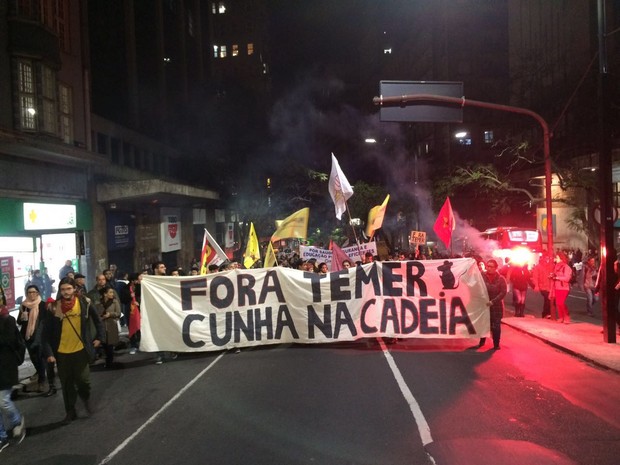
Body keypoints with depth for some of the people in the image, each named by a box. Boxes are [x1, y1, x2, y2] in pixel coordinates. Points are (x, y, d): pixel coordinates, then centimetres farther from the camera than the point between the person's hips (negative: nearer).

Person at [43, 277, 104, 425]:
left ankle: (86, 398, 32)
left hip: (80, 350, -1)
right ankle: (70, 412, 28)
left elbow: (97, 320, 8)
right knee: (67, 385, 11)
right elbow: (47, 332, -4)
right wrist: (49, 353, -10)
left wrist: (99, 337, 8)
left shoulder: (84, 303, -8)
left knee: (83, 380, -1)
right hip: (62, 353, 1)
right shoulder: (55, 307, -9)